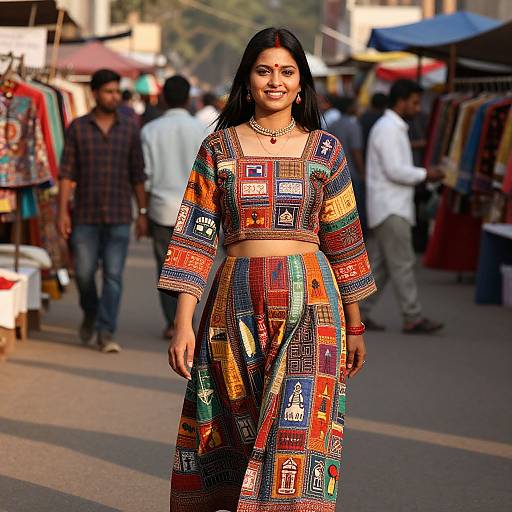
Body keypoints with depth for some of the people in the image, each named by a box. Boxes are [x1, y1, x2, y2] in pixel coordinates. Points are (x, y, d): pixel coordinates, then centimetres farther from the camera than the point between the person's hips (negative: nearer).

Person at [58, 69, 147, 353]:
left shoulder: (130, 129, 4)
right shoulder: (78, 128, 2)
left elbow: (138, 175, 6)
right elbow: (67, 172, 1)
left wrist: (143, 212, 3)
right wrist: (63, 211, -6)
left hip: (119, 217, 0)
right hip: (86, 217, 0)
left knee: (114, 276, -5)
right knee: (84, 273, 4)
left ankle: (106, 332, -2)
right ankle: (90, 314, 32)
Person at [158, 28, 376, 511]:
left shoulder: (324, 150, 6)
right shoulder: (219, 148, 6)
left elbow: (343, 239, 11)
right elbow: (196, 236, 3)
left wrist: (355, 326, 13)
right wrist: (183, 324, -5)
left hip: (309, 306, -1)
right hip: (237, 305, 1)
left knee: (298, 431, -8)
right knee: (235, 434, 6)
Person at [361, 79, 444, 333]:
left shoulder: (394, 128, 20)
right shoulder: (388, 129, -13)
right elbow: (394, 170, -19)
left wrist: (423, 174, 11)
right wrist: (425, 175, -9)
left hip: (390, 207, 10)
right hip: (390, 207, -10)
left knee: (378, 265, 10)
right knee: (402, 264, -8)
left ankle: (359, 312, 12)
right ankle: (413, 318, -7)